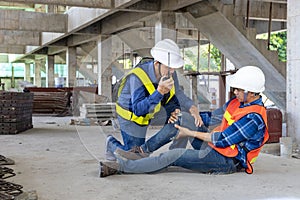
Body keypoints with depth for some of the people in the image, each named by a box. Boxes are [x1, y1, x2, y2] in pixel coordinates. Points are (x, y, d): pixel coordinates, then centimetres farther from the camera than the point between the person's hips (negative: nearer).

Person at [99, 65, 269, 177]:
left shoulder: (254, 118, -22)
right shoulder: (237, 103, 7)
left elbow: (222, 140, -21)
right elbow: (214, 117, 16)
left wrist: (190, 133, -13)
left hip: (226, 161, -9)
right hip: (214, 148, 9)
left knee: (174, 156, -21)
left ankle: (121, 166, -19)